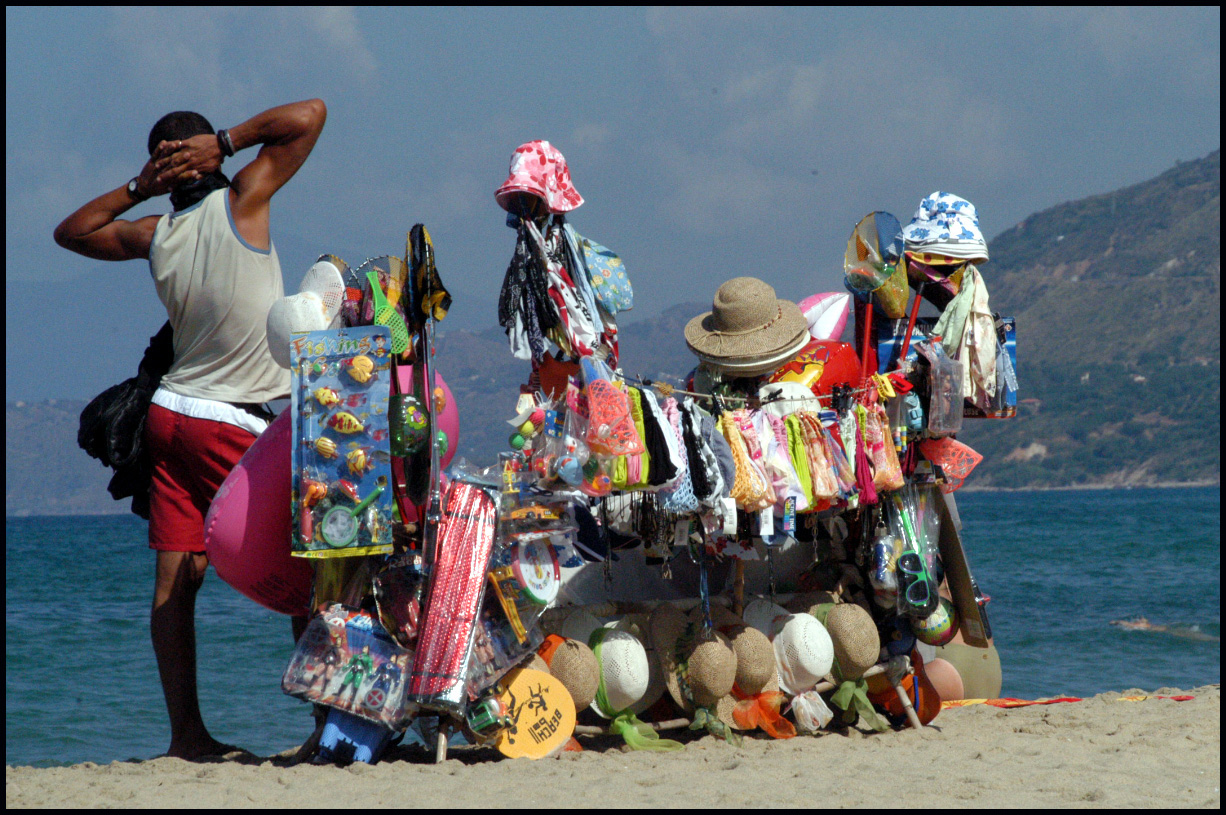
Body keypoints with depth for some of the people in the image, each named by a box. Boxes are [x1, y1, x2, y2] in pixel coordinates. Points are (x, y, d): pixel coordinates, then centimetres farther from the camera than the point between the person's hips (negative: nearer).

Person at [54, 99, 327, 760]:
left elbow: (71, 232, 25)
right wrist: (228, 141, -5)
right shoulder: (240, 204, -9)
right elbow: (309, 115, -9)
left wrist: (135, 189, 15)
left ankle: (186, 733, 0)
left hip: (172, 412, 6)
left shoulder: (155, 234, 6)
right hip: (237, 424, -6)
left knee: (175, 581, 1)